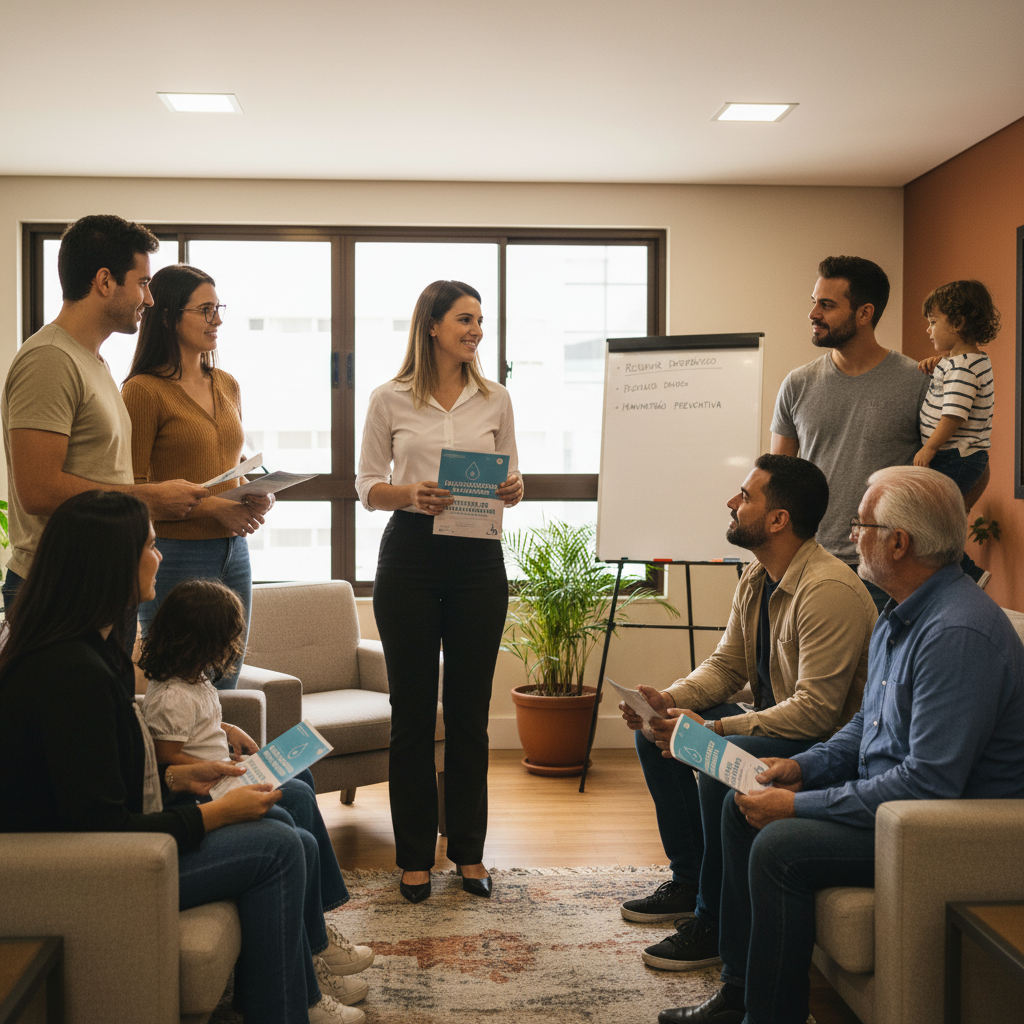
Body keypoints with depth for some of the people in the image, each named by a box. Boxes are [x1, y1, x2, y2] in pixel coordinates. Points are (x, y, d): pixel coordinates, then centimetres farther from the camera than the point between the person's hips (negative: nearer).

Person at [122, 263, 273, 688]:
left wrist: (258, 498, 2)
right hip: (176, 555, -7)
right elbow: (133, 491, -11)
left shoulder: (226, 386, 14)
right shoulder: (144, 390, -8)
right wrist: (214, 506, -18)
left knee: (223, 687, 11)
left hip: (234, 552, 7)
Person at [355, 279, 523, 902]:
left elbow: (511, 479, 12)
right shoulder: (390, 401, 2)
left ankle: (469, 850, 19)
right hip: (410, 553, -2)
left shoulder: (495, 399, 9)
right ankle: (415, 854, 15)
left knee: (470, 708, 6)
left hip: (479, 557, 2)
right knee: (413, 709, 3)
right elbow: (368, 486, 4)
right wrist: (410, 493, -16)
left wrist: (513, 490, -11)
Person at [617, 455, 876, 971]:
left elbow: (816, 711, -29)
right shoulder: (756, 578, 5)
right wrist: (669, 699, -8)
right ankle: (688, 881, 16)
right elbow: (726, 665, 12)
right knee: (656, 733, 6)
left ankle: (714, 923, -14)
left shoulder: (830, 590, -26)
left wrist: (712, 729, -30)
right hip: (772, 722, 10)